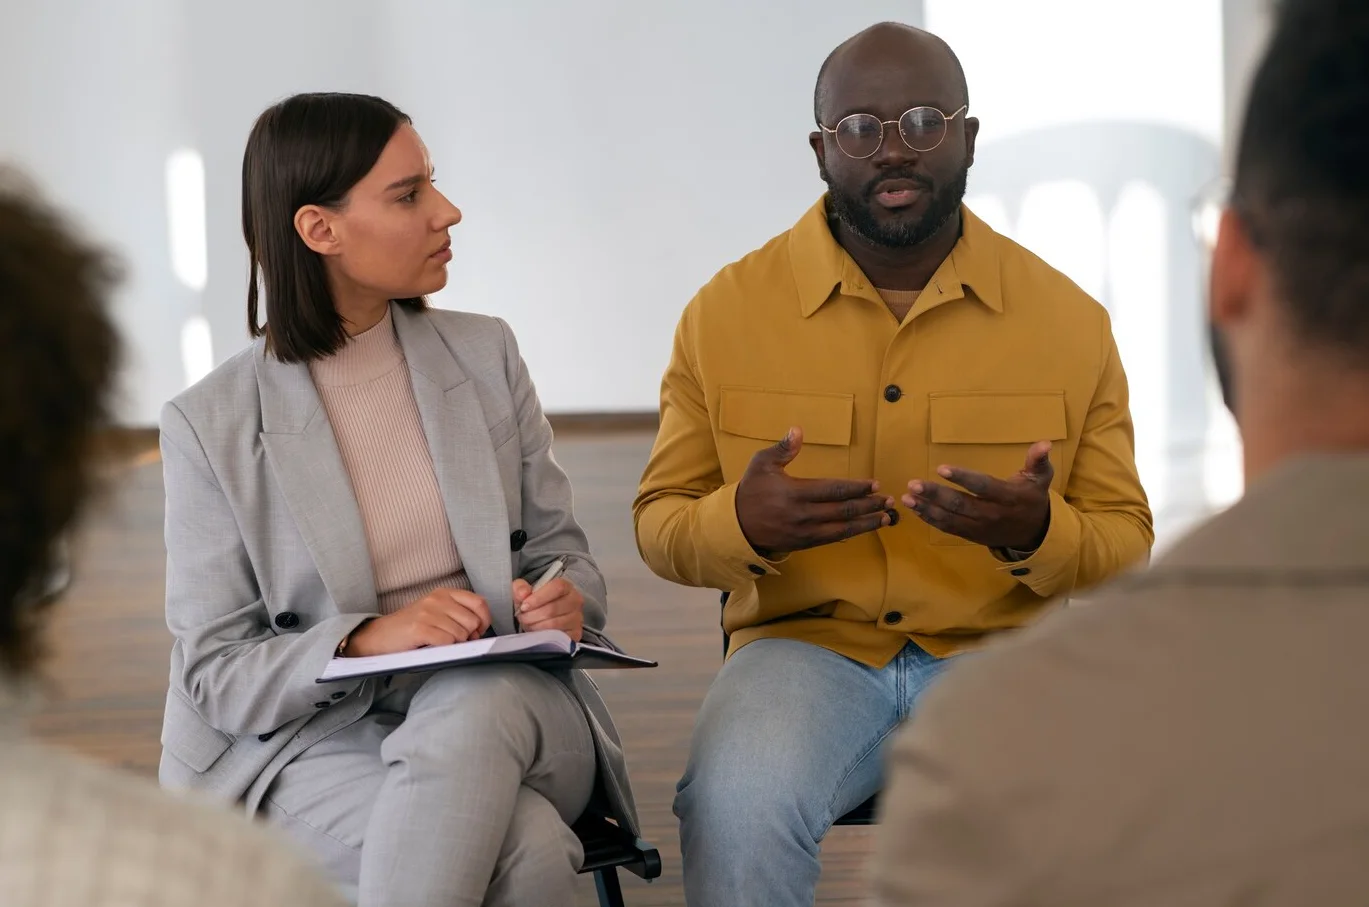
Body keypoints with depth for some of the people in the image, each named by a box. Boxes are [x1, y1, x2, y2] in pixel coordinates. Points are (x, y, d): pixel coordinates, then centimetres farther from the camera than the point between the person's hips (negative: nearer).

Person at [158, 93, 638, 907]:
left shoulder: (485, 353, 9)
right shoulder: (212, 425, -2)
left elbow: (561, 550, 15)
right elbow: (215, 671, -3)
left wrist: (564, 603, -10)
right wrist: (364, 643, -21)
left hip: (507, 705, 4)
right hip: (312, 737, -3)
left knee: (469, 707, -36)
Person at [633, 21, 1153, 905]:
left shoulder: (1070, 320, 5)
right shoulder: (726, 310, 4)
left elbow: (1125, 541, 9)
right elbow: (660, 521, 10)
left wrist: (1038, 534, -16)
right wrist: (742, 525, -14)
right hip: (805, 643, 0)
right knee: (736, 808, -34)